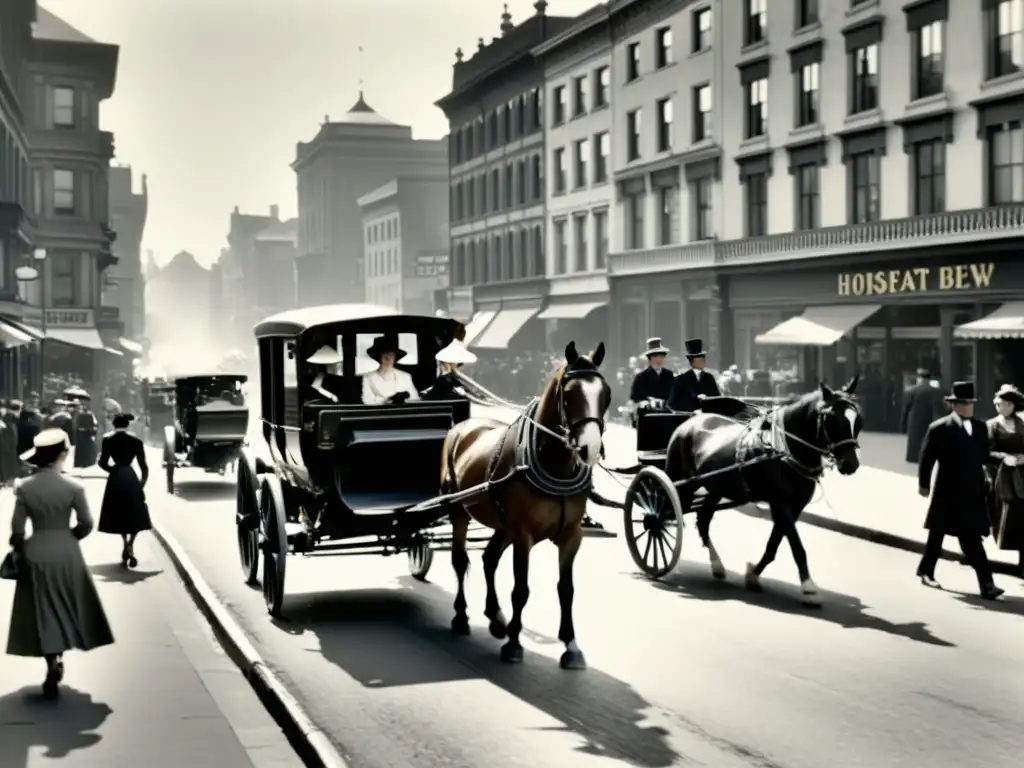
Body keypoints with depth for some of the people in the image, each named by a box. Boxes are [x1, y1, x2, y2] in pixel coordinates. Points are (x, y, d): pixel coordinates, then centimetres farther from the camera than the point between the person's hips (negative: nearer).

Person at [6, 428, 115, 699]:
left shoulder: (24, 488, -7)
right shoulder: (72, 487, -10)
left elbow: (17, 530, -5)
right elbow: (86, 524, -6)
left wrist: (20, 549, 13)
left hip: (36, 555, 0)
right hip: (67, 554, 0)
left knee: (44, 612, 8)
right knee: (66, 607, 17)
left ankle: (53, 663, 1)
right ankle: (58, 659, 18)